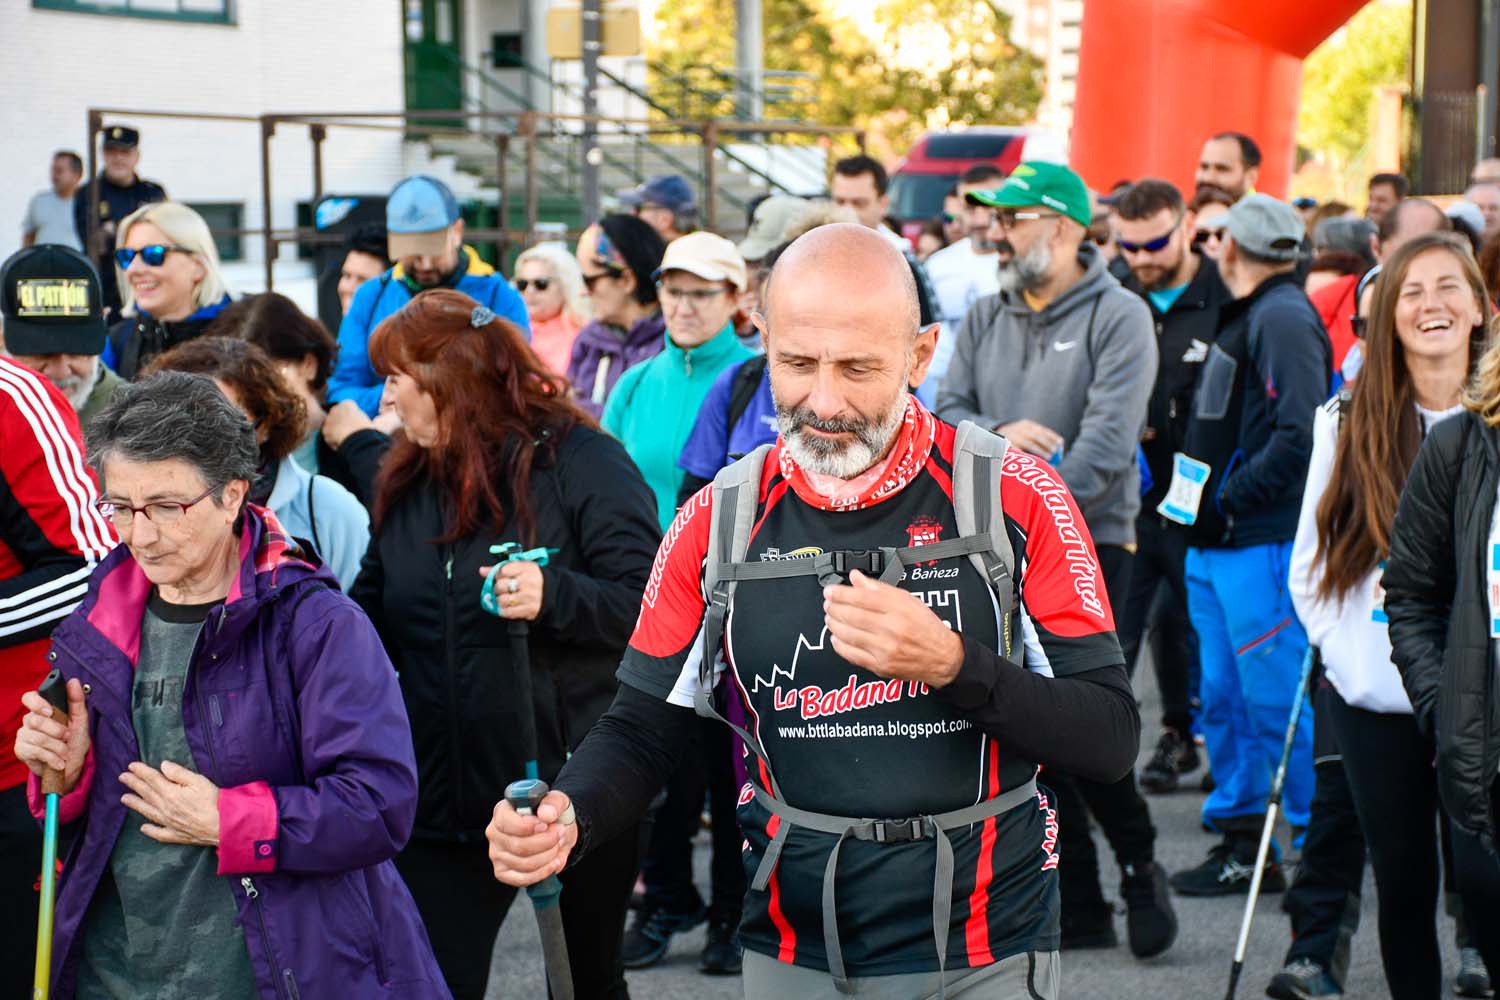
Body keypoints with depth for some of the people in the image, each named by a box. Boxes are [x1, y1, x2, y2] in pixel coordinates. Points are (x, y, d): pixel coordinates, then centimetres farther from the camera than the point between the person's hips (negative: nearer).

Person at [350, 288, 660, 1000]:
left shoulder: (579, 461, -9)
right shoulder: (406, 483, 10)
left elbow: (652, 606, -16)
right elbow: (371, 617, 19)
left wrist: (554, 595, -30)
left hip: (574, 783, -5)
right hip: (443, 791, 5)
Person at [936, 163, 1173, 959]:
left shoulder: (1119, 317, -5)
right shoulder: (985, 319, 13)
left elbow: (1107, 438, -15)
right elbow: (945, 413, 5)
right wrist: (999, 434, -16)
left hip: (1087, 541, -6)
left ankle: (1140, 868, 11)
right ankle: (1080, 906, 15)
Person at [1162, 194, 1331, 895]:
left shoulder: (1283, 318, -13)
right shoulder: (1244, 315, 17)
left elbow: (1302, 434, -24)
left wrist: (1229, 501, -18)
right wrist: (1194, 496, 13)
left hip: (1262, 546, -10)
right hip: (1216, 546, 10)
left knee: (1279, 699, -4)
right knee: (1223, 698, 13)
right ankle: (1241, 844, 21)